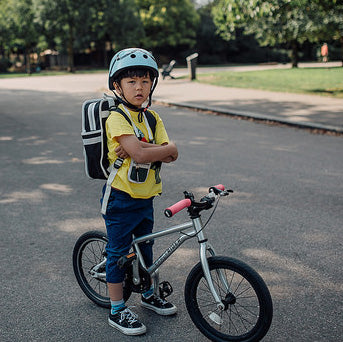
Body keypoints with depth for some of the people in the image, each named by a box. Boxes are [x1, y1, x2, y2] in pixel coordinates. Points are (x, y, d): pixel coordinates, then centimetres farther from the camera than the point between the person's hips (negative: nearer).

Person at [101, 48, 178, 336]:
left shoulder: (152, 117, 4)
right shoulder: (116, 117, -18)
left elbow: (170, 156, -7)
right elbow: (140, 154, -30)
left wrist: (139, 149, -21)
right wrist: (169, 148, -15)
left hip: (146, 198, 7)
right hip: (121, 198, -7)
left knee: (145, 246, 22)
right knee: (118, 253, 5)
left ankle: (149, 294, 42)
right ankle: (117, 310, 19)